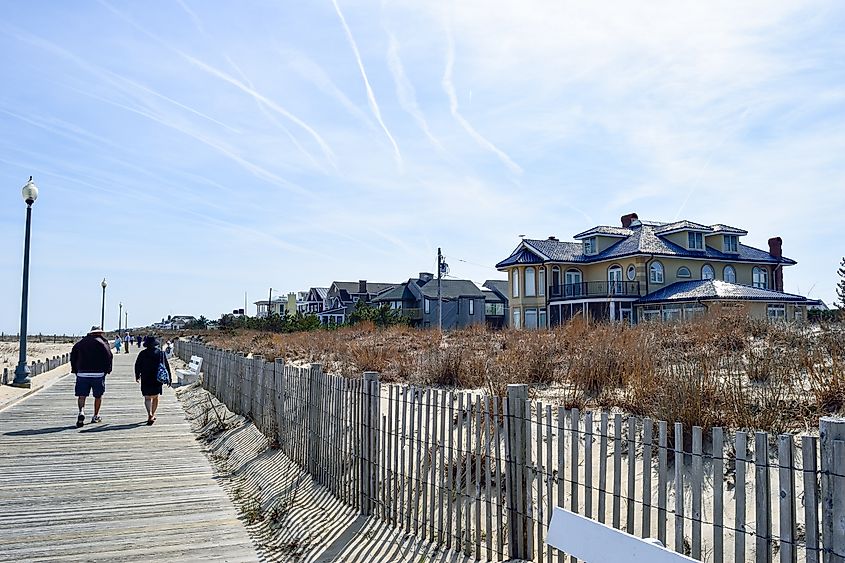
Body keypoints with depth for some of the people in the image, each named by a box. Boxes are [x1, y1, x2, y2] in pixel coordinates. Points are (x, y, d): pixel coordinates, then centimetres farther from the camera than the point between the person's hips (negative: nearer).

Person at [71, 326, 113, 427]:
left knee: (81, 395, 3)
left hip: (82, 374, 2)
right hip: (98, 374, -2)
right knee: (98, 396, 12)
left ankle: (81, 412, -22)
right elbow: (108, 357, -7)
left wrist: (75, 370, 17)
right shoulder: (102, 342, 0)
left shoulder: (80, 343, 11)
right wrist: (107, 370, 4)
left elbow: (73, 356, 11)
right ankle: (96, 416, 20)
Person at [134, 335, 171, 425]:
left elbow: (137, 366, 3)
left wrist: (137, 376, 19)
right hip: (158, 379, 2)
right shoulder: (161, 353, 0)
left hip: (146, 380, -2)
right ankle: (152, 415, 25)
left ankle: (150, 415, -21)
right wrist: (169, 378, 8)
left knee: (147, 398, -1)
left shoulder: (142, 353, -4)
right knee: (155, 397, 17)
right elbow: (166, 366, 1)